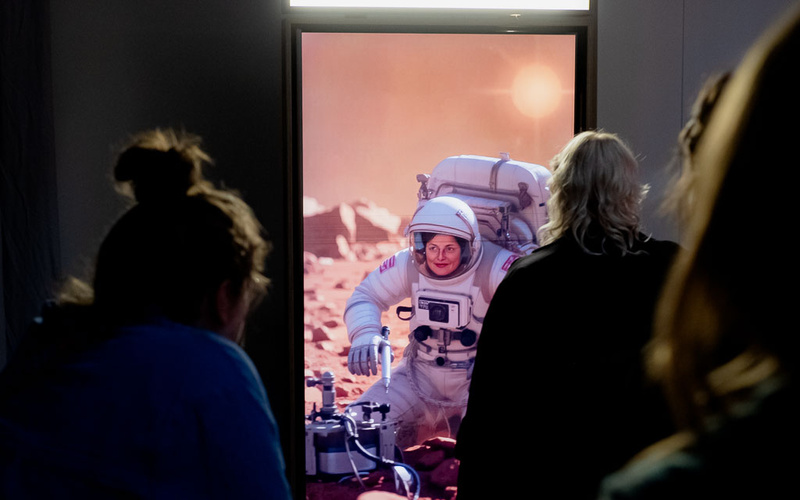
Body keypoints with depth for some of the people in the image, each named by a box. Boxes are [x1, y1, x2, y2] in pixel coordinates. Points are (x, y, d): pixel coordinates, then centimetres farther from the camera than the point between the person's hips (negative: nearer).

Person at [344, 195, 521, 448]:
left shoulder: (495, 266, -20)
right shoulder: (407, 264, -6)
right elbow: (364, 296, 2)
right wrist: (365, 336, -20)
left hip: (478, 378, -3)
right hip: (421, 377, 4)